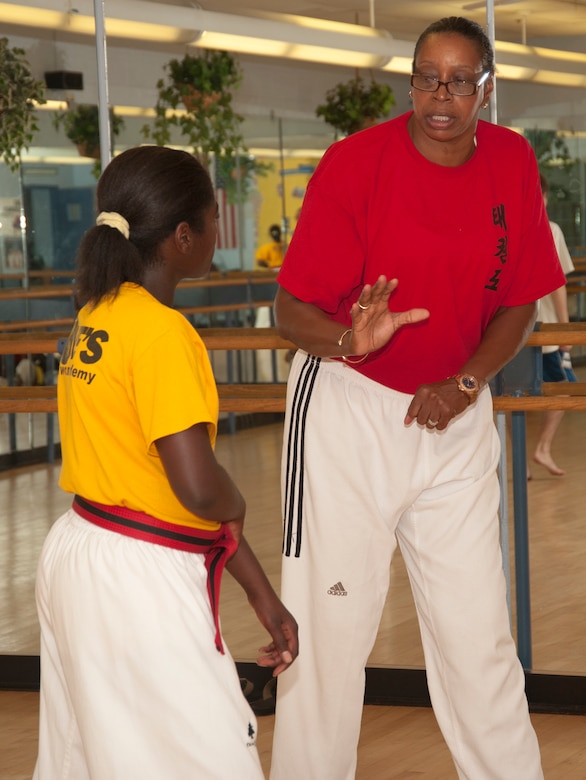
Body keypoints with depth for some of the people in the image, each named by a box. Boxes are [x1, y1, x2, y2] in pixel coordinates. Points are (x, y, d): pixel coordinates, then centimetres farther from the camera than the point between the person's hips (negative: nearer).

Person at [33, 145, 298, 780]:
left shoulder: (97, 315, 11)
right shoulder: (161, 330, -17)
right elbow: (200, 490, -27)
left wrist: (260, 591, 16)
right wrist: (237, 508, -1)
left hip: (76, 555, 10)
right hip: (139, 581, -10)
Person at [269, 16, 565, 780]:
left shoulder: (512, 163, -1)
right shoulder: (355, 162, -13)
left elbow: (520, 300, 7)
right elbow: (290, 310, -13)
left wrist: (465, 384, -9)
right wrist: (350, 339, -34)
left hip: (455, 413, 3)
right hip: (347, 404, -3)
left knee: (478, 630, 6)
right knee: (329, 625, 0)